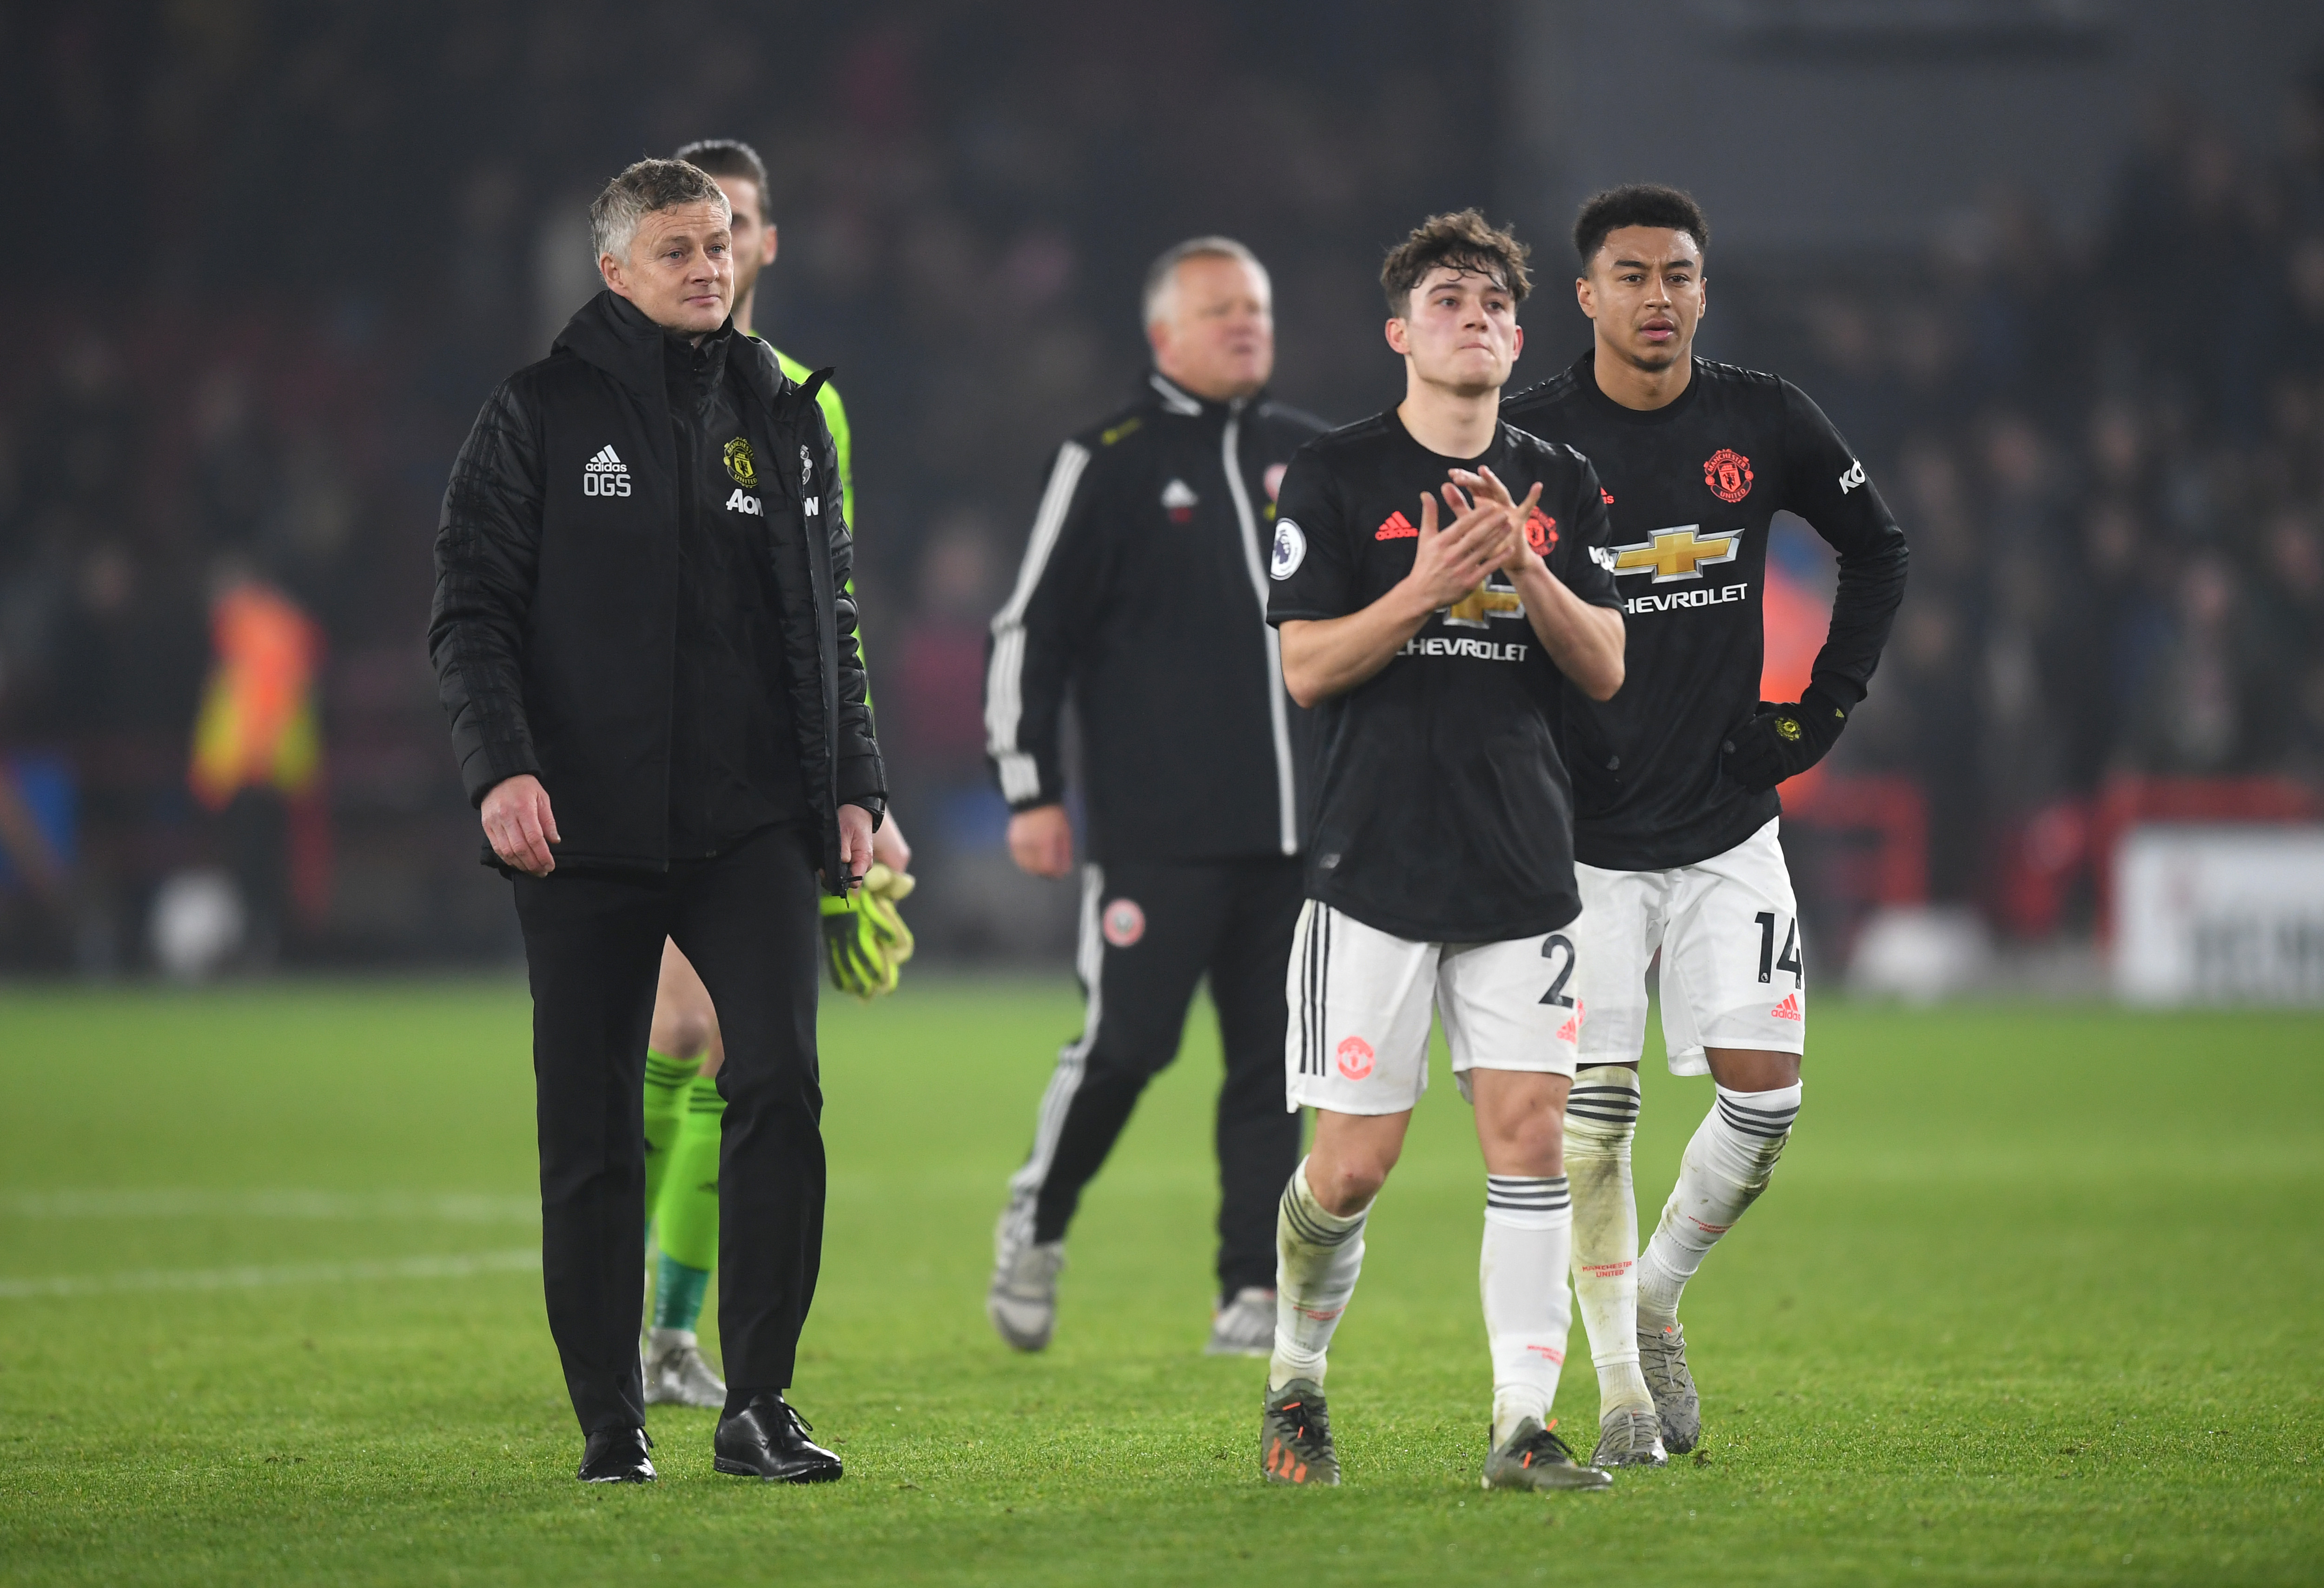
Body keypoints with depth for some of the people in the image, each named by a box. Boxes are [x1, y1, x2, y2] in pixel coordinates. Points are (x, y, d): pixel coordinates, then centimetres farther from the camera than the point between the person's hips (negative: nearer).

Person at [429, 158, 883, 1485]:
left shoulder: (786, 415, 13)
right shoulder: (541, 415, 2)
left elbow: (831, 616, 19)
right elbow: (474, 606, -2)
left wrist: (854, 784, 10)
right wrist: (501, 763, -16)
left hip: (754, 824, 2)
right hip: (587, 828, -2)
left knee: (779, 1078, -14)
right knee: (593, 1131, 1)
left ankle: (759, 1404, -9)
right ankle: (611, 1425, 11)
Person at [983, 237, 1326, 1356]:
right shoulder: (1110, 465, -1)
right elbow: (1028, 631, 0)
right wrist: (1031, 790, -5)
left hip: (1295, 826, 5)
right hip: (1156, 831, -5)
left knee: (1276, 1055, 1)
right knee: (1128, 1040, -9)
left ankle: (1255, 1294, 5)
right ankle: (1036, 1222, 15)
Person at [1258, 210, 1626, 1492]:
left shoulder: (1560, 486, 11)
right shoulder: (1335, 476, 0)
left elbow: (1605, 671, 5)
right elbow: (1307, 666, -6)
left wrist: (1525, 569, -12)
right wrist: (1428, 587, -19)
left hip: (1524, 877, 3)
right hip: (1375, 868, -3)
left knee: (1529, 1134, -6)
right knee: (1353, 1164, -3)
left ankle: (1523, 1424, -3)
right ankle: (1294, 1377, 21)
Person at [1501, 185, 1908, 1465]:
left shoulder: (1767, 425, 1)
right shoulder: (1529, 439, -7)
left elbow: (1878, 548, 17)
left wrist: (1826, 702, 8)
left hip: (1729, 828, 3)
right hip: (1582, 833, -2)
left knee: (1765, 1096, -5)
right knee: (1593, 1109, -5)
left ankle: (1656, 1294, 20)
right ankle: (1621, 1383, 7)